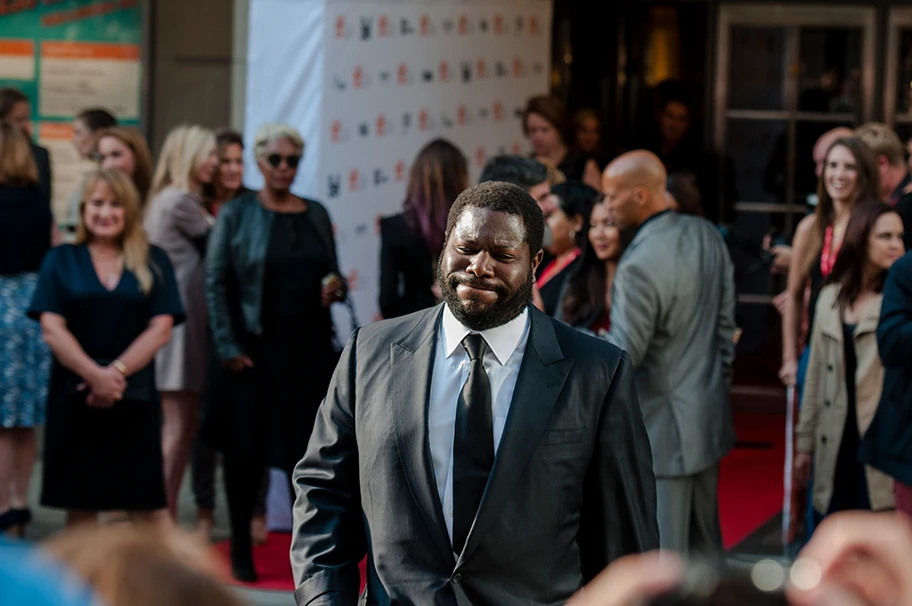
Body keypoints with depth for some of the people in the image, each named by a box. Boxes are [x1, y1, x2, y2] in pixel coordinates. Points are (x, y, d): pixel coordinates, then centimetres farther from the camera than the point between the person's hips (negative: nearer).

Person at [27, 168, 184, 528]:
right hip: (75, 398, 0)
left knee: (146, 506, -2)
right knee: (80, 505, 3)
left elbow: (161, 329, -1)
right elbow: (52, 329, -3)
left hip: (134, 397, 0)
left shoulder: (153, 263, 7)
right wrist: (95, 375, -16)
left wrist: (117, 371, -14)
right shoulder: (61, 261, 6)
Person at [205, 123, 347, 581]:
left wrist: (336, 289, -5)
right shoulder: (236, 214, 0)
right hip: (256, 349, -3)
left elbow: (332, 274, 20)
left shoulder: (316, 214, 12)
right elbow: (216, 284, -3)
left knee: (307, 447, 2)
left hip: (310, 348, 3)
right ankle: (240, 548, 12)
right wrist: (228, 348, -11)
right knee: (246, 448, 0)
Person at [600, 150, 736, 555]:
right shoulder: (707, 236, 2)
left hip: (662, 428, -8)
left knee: (664, 554, 1)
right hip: (708, 413, 8)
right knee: (705, 544, 19)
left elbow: (622, 355, -21)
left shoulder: (639, 264, -24)